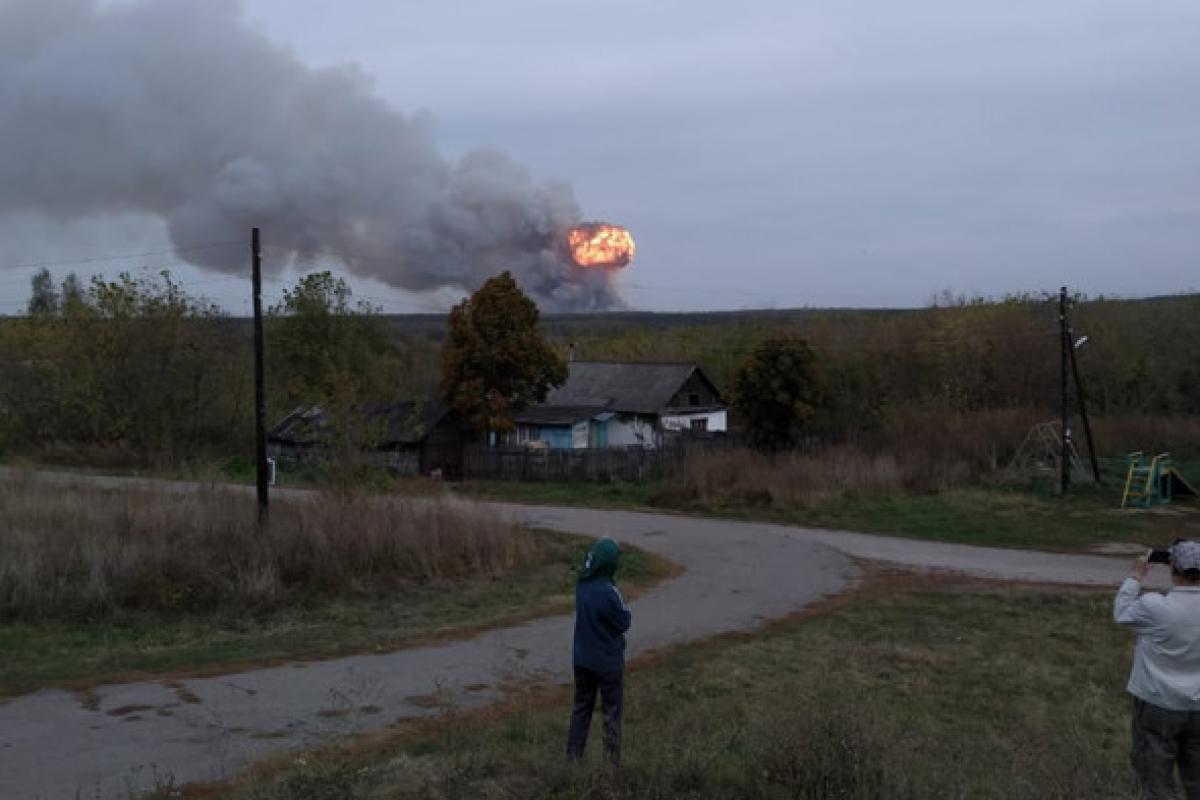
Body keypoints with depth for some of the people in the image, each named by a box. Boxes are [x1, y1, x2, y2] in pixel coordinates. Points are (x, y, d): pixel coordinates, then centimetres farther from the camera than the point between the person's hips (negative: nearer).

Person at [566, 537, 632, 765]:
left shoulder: (581, 585, -5)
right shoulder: (608, 592, -27)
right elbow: (624, 622, -17)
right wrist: (626, 611, 3)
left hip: (582, 658, 6)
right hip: (608, 661, -6)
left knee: (581, 706, 18)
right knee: (612, 711, 10)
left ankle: (573, 753, 22)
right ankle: (611, 758, 15)